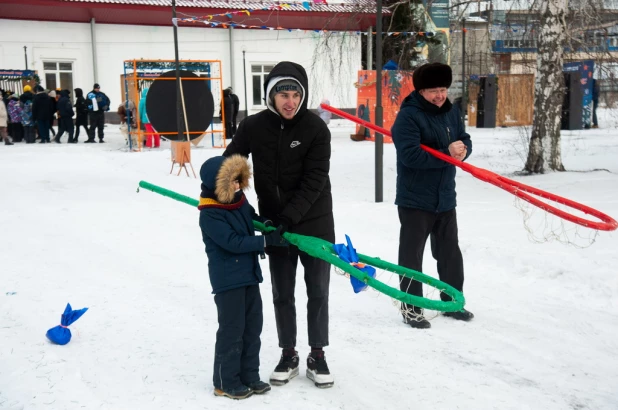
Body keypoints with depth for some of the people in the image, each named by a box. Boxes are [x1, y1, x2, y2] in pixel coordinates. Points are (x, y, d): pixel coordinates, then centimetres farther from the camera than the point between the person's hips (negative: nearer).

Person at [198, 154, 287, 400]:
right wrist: (267, 240, -25)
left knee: (253, 326, 14)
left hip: (249, 274, 9)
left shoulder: (240, 200, 4)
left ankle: (249, 375, 27)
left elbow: (252, 218, 25)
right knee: (232, 330, 0)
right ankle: (225, 382, 15)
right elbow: (234, 242, -26)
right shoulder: (210, 215, -21)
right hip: (227, 280, -8)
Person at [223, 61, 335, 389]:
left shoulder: (316, 128, -14)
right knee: (282, 294, 11)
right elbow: (229, 162, 6)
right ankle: (288, 355, 27)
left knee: (318, 292, 7)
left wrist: (290, 216, -25)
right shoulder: (253, 127, -8)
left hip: (314, 222, -2)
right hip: (275, 224, 2)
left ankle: (317, 356, 22)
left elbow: (314, 180, -18)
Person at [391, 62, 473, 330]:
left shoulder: (451, 113, 8)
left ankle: (452, 301, 31)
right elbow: (410, 155, -26)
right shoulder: (408, 116, -15)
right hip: (414, 200, -7)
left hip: (445, 198, 7)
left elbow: (465, 142, 9)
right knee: (412, 255, 2)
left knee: (450, 253, 16)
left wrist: (461, 149, -16)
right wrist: (447, 155, -21)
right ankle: (411, 307, 12)